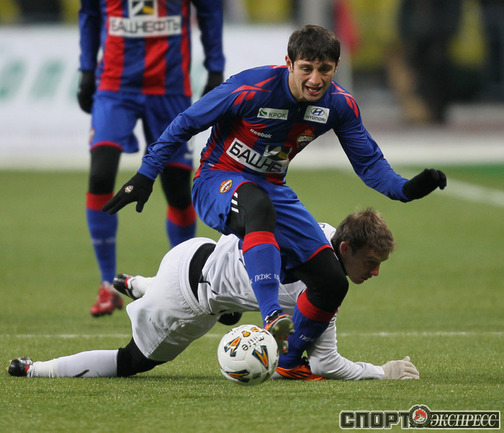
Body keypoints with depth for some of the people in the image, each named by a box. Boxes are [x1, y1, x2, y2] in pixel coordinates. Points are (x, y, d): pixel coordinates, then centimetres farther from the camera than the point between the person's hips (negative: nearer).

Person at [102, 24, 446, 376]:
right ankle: (272, 318, -54)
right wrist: (144, 177, -14)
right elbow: (185, 124, -13)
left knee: (332, 282, -4)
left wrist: (406, 189, -19)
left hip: (273, 189, 6)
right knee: (258, 203, -43)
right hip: (218, 183, -6)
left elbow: (369, 162, 1)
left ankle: (288, 362, 21)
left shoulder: (340, 105, -9)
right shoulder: (250, 90, -24)